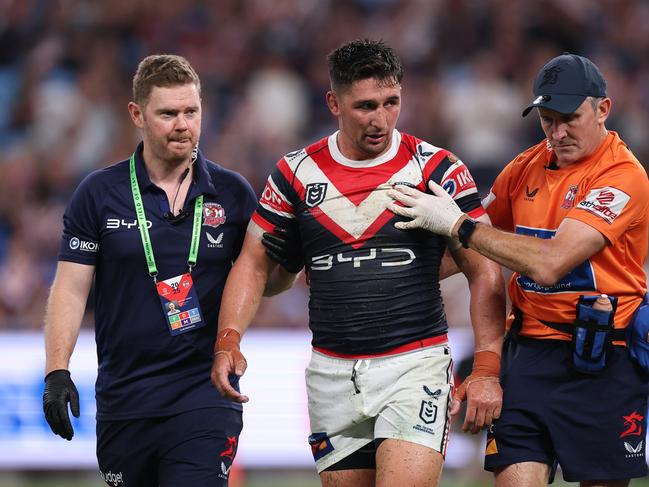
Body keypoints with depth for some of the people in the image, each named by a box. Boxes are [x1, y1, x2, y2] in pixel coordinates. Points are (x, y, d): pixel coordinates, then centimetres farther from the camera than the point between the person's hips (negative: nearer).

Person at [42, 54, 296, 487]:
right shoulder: (99, 193, 2)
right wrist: (57, 371, -8)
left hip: (205, 398, -1)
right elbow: (71, 288, 2)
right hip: (123, 399, 1)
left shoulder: (233, 193, 4)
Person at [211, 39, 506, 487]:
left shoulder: (437, 169, -3)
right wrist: (228, 342, -4)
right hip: (332, 374, 3)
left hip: (416, 365, -3)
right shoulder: (296, 173, 4)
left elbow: (485, 272, -2)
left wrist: (487, 369, -10)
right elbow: (254, 263, 12)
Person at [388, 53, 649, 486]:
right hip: (529, 350, 5)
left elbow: (549, 263, -21)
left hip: (602, 364, -5)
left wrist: (457, 224, -16)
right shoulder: (528, 167, 10)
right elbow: (475, 249, 26)